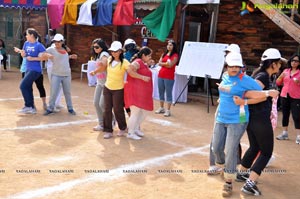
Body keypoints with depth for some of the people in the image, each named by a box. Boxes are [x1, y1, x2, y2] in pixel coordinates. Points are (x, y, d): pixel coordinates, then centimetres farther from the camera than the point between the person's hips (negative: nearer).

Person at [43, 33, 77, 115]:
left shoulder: (65, 50, 7)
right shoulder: (51, 49, -6)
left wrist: (70, 56, 10)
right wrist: (47, 55, -28)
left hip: (66, 75, 4)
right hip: (56, 74, -4)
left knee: (67, 92, 12)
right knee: (53, 93, -2)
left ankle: (70, 108, 24)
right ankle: (50, 109, 12)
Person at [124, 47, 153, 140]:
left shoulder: (144, 64, 18)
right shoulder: (137, 62, -12)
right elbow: (129, 70, -29)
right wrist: (143, 77, -26)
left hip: (143, 93, 10)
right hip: (135, 91, -10)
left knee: (144, 111, 16)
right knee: (135, 113, -6)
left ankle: (136, 128, 32)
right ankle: (130, 133, 5)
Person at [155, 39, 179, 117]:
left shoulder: (175, 55, -4)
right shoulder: (164, 54, 16)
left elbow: (170, 65, -14)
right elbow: (159, 63, 4)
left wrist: (163, 64, -3)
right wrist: (166, 63, -10)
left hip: (169, 77, -7)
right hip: (161, 75, 7)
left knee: (168, 93, -4)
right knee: (161, 92, 12)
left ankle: (168, 110, -1)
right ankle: (161, 108, 24)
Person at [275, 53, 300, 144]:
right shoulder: (286, 71, 8)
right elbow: (278, 83, 10)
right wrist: (281, 76, -8)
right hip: (284, 96, 4)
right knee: (285, 115, 11)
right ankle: (285, 133, 22)